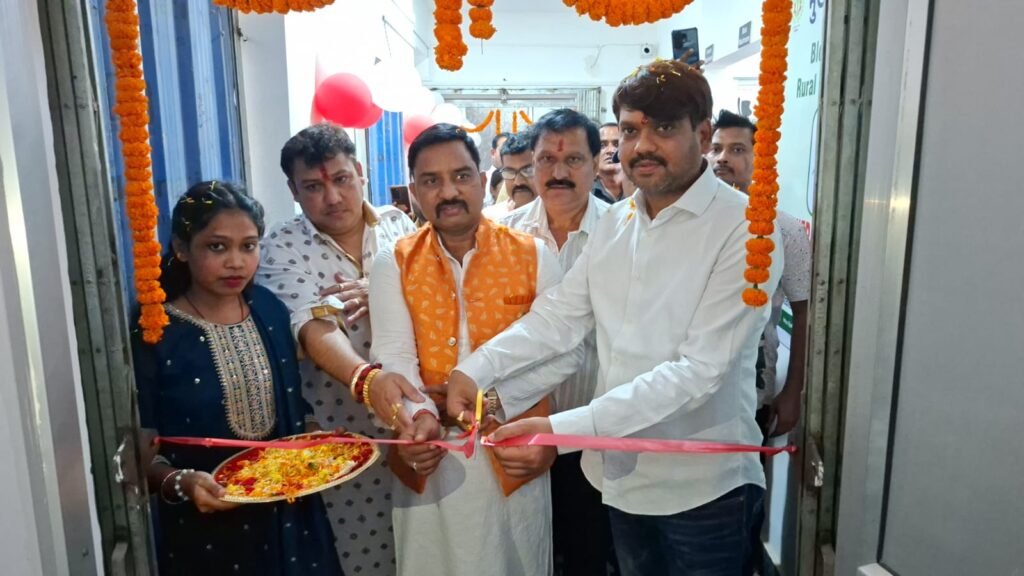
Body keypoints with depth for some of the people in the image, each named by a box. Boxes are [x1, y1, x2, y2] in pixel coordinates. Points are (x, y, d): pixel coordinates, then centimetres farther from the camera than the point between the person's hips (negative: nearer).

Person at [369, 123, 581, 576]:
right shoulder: (394, 264, 0)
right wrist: (420, 415, -28)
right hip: (429, 459, 1)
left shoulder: (532, 255, -2)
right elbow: (394, 356, -9)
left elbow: (564, 353, -5)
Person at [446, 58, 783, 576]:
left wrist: (565, 430, -30)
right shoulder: (614, 223, 4)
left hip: (703, 485, -5)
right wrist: (477, 369, -16)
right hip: (621, 472, 6)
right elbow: (559, 314, -1)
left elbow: (698, 370, -24)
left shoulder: (743, 230, -17)